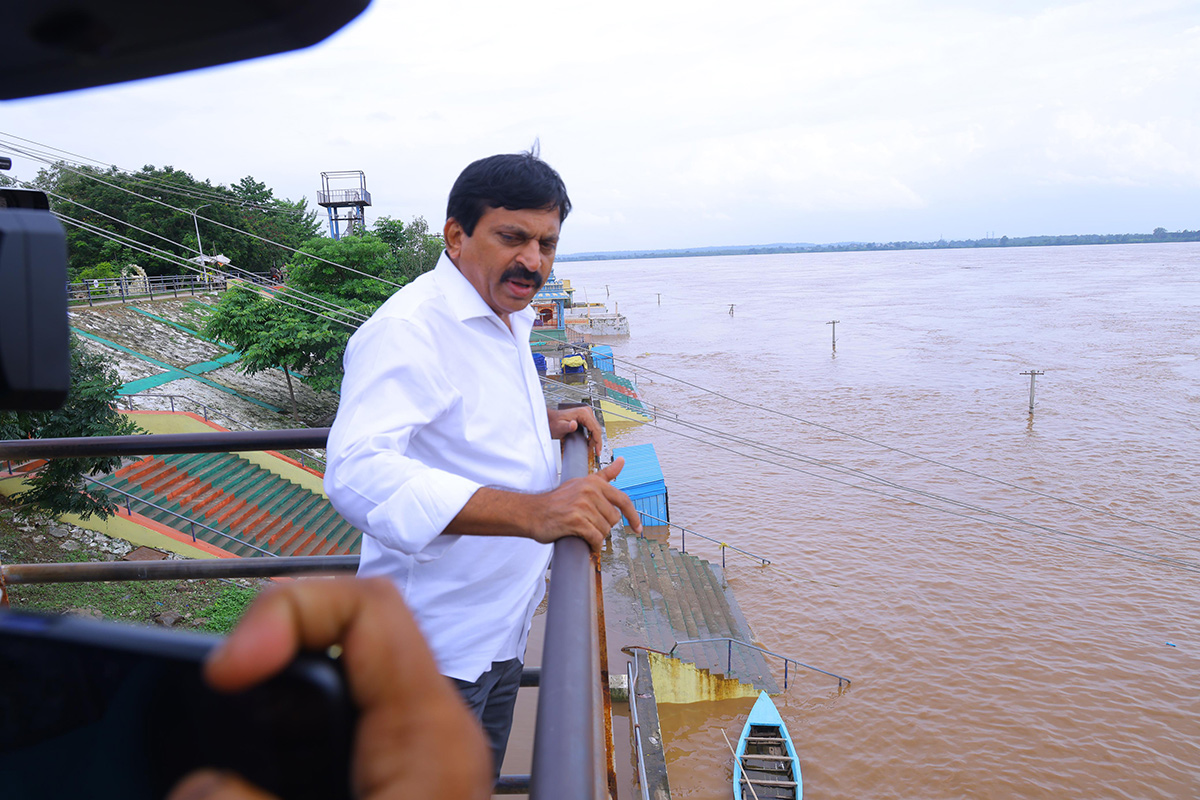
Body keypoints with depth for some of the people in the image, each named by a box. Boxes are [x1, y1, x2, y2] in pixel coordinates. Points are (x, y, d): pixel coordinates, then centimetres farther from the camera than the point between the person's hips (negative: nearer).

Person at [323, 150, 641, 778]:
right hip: (433, 650, -9)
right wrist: (532, 510, -50)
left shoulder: (509, 318, 8)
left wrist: (545, 420, 6)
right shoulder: (408, 329, -25)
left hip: (500, 631, 9)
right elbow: (357, 473, -40)